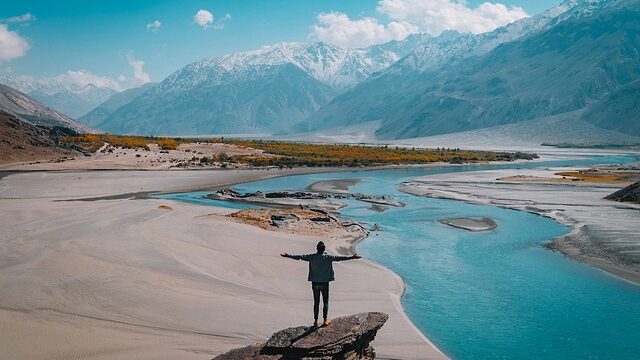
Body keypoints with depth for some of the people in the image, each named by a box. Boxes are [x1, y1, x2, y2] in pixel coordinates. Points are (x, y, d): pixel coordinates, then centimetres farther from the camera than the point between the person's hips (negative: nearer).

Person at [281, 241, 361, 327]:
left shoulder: (311, 257, -5)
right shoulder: (328, 257, -10)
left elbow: (299, 257, 0)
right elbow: (340, 258, -12)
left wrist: (288, 256, 10)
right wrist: (351, 257, -8)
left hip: (315, 283, 2)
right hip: (325, 283, -2)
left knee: (316, 302, 9)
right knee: (325, 301, 10)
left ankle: (316, 321, 12)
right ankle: (325, 320, 12)